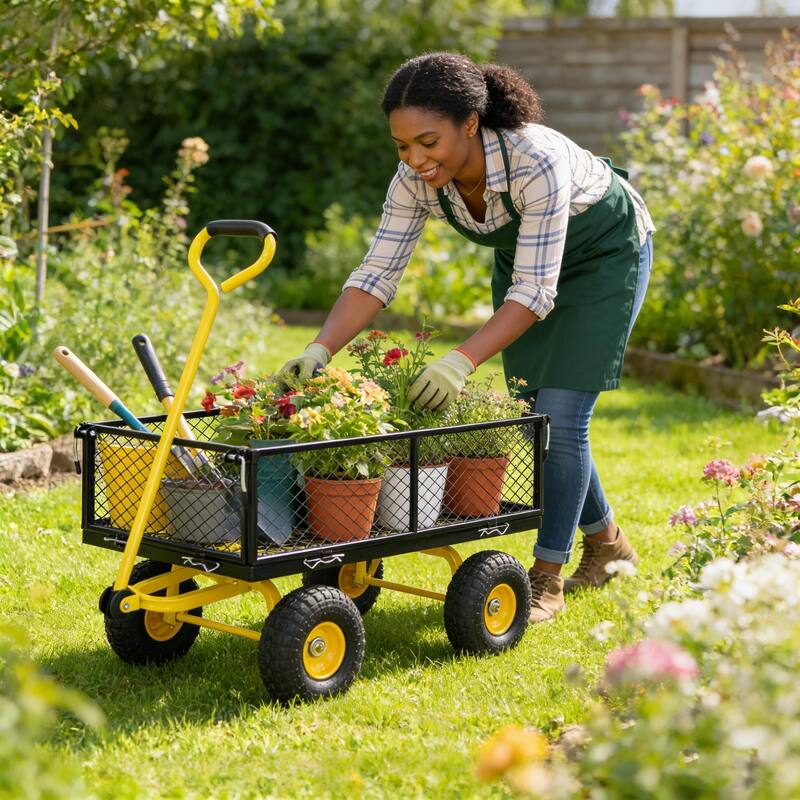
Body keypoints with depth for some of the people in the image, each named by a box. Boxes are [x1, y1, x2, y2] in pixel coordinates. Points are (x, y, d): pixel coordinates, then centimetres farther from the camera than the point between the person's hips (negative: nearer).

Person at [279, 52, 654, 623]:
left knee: (559, 415, -13)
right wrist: (320, 351, -35)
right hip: (523, 255, 6)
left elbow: (535, 292, -40)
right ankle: (606, 544, 28)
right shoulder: (418, 178, -25)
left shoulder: (537, 162, -41)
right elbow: (378, 273, -21)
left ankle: (546, 578, -2)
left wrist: (463, 362, -52)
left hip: (606, 252, -6)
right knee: (531, 411, 8)